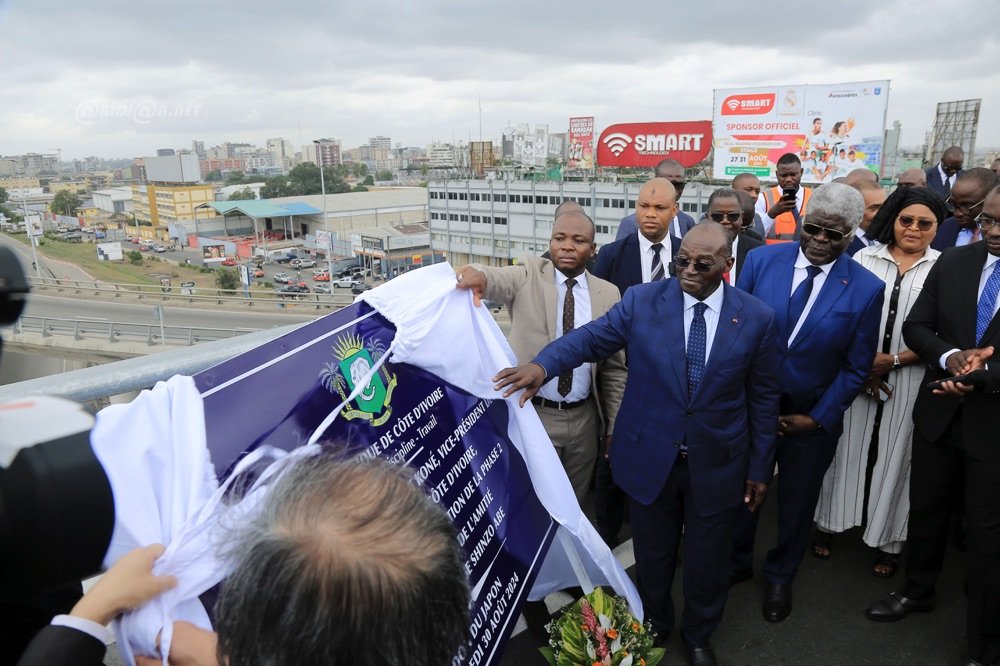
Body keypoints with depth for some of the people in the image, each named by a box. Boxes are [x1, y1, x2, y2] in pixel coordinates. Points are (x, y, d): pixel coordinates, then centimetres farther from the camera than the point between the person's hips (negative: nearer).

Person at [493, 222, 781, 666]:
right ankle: (653, 627, 50)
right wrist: (542, 365, -33)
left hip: (717, 463, 0)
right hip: (649, 456, 0)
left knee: (706, 560, 19)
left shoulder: (757, 317, -7)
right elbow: (589, 338, -12)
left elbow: (763, 397, -1)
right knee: (652, 556, 21)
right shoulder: (641, 301, -9)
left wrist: (760, 467, 4)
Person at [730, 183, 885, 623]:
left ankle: (780, 578, 44)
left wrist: (818, 419, -8)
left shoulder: (866, 289, -13)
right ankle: (737, 563, 44)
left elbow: (856, 367, -6)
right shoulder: (761, 260, -10)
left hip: (812, 416, -1)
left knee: (796, 504, 19)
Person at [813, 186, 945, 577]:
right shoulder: (864, 258, 3)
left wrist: (892, 360, -12)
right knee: (849, 447, 10)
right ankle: (829, 523, 24)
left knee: (896, 454, 8)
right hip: (855, 374, 1)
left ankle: (889, 540, 23)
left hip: (910, 381, -1)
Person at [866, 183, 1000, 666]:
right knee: (926, 511, 20)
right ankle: (917, 592, 45)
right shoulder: (952, 263, -1)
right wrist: (948, 356, -16)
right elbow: (915, 326, 1)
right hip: (939, 413, 4)